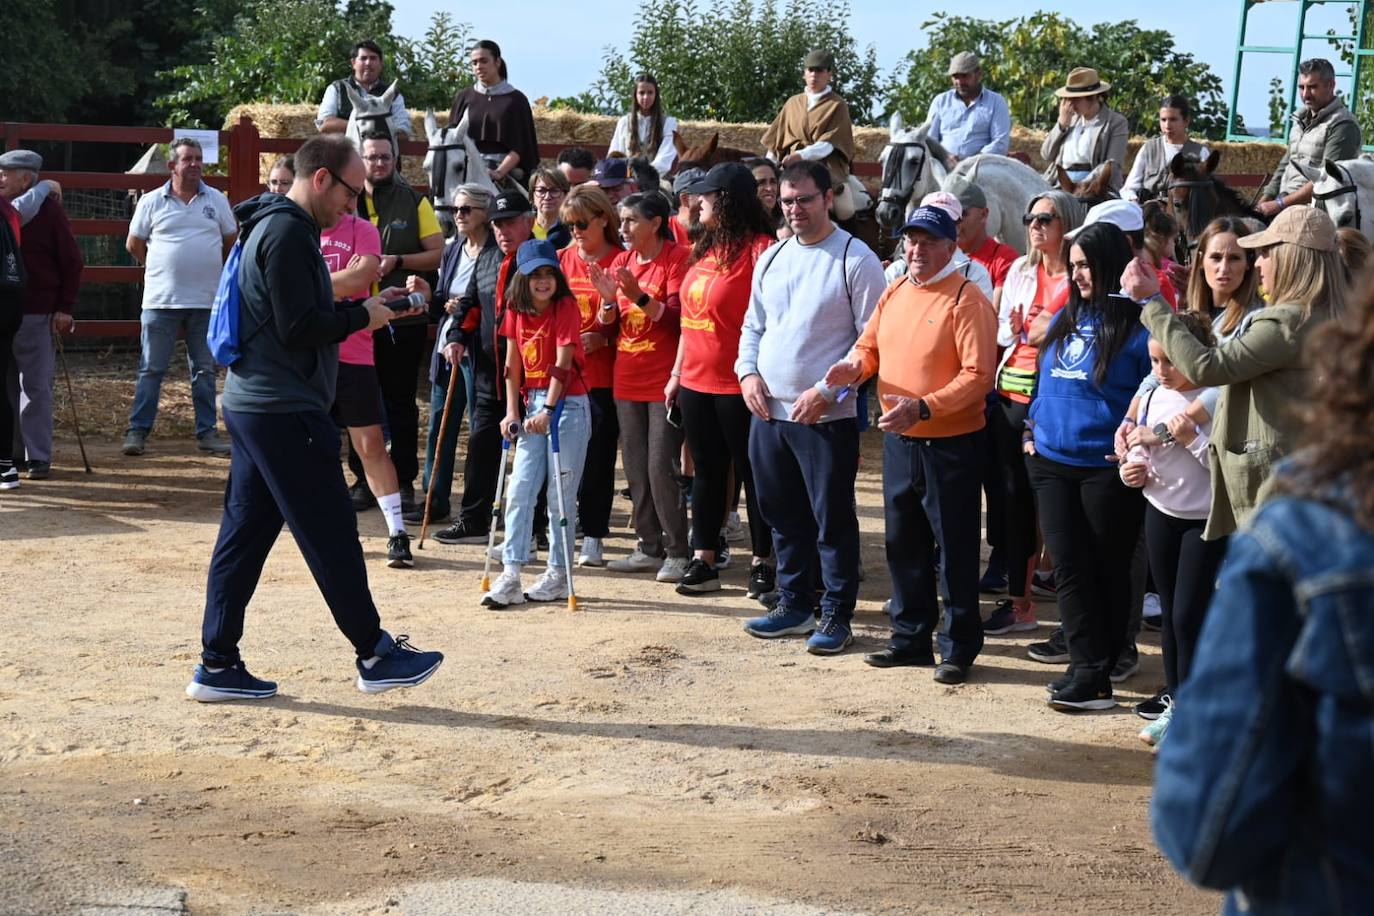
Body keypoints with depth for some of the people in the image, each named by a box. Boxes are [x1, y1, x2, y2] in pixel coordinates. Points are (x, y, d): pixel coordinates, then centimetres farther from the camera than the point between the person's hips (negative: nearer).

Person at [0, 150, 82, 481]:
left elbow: (73, 263, -2)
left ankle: (38, 457, 1)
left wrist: (65, 308, -7)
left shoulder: (48, 209, -4)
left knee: (36, 388, -3)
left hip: (36, 316, -5)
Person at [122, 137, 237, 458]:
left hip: (206, 300, 2)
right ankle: (138, 431, 6)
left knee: (205, 370, 8)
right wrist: (160, 269, 11)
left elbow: (232, 242, 15)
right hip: (161, 299, -2)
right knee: (151, 369, 1)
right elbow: (134, 244, 9)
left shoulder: (217, 200, 6)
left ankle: (206, 432, 14)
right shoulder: (152, 202, 1)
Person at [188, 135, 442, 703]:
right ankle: (375, 655, 7)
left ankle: (217, 666, 13)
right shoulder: (289, 233, -15)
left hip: (252, 405, 11)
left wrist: (364, 307, 10)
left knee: (245, 532, 10)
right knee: (331, 535, -2)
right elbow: (298, 328, -21)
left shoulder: (275, 226, 18)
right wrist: (362, 317, -8)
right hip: (285, 412, -11)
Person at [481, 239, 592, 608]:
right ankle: (511, 575, 0)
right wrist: (512, 412, 1)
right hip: (533, 404, 5)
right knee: (520, 489, 0)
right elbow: (513, 363, 7)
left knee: (561, 494, -1)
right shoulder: (516, 310, 5)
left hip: (568, 403, -5)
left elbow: (563, 362, -17)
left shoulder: (566, 306, -11)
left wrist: (548, 410, -23)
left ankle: (558, 574, 9)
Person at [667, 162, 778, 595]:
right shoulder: (706, 248, 12)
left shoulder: (759, 249, -13)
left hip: (738, 385, -8)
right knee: (706, 472, 12)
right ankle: (703, 560, 18)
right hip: (696, 381, 8)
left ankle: (762, 562, 13)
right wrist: (677, 373, 16)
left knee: (752, 473, 4)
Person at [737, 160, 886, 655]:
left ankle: (836, 616, 10)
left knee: (832, 519, 0)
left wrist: (827, 390, -18)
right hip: (768, 411, 7)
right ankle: (794, 603, 28)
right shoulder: (771, 259, 12)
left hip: (827, 416, -7)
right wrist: (747, 372, 2)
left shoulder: (856, 260, -9)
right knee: (783, 516, 15)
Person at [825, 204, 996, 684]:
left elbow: (978, 375, -20)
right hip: (899, 441, 7)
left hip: (950, 444, -7)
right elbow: (870, 346, 17)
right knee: (903, 544, 16)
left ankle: (958, 647, 12)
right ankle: (911, 637, 28)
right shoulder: (895, 293, 9)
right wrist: (855, 366, -7)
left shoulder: (966, 299, -13)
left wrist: (922, 408, -29)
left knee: (954, 549, 2)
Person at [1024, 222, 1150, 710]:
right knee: (1068, 566, 3)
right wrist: (1032, 430, 12)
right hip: (1052, 463, 6)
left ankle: (1095, 673, 11)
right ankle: (1088, 669, 7)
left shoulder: (1136, 326, -10)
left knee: (1107, 570, 6)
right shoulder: (1064, 320, 11)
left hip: (1108, 469, -6)